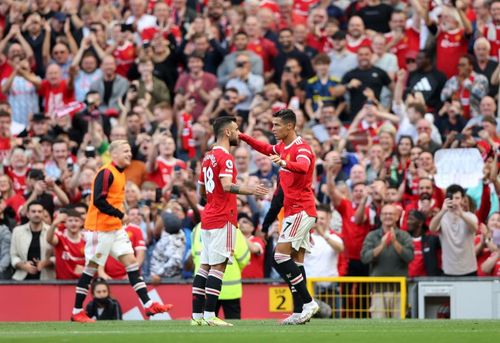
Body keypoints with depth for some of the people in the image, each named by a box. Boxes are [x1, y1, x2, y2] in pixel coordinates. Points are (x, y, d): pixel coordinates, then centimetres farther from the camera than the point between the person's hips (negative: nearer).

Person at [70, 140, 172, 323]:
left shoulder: (120, 173, 14)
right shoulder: (106, 173, -15)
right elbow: (98, 200, -23)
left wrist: (120, 216, 10)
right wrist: (120, 215, -20)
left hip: (115, 228, 9)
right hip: (100, 228, -9)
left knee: (131, 261, 1)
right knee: (91, 268, -2)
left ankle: (148, 304, -2)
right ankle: (77, 312, 6)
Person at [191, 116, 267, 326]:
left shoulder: (208, 157, 17)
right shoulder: (225, 157, -11)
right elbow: (227, 185, -26)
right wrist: (250, 190, -36)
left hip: (208, 218, 9)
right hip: (223, 220, -9)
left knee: (204, 267, 7)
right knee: (218, 267, -9)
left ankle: (197, 315, 5)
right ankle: (209, 316, -14)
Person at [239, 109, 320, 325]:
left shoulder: (301, 148, -15)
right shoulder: (283, 146, 14)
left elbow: (303, 166, -37)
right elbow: (267, 149, 36)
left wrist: (284, 163, -56)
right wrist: (243, 137, 28)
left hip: (301, 210, -10)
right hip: (292, 210, 10)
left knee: (280, 255, -17)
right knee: (296, 261, 5)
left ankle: (308, 303, -15)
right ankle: (300, 312, 4)